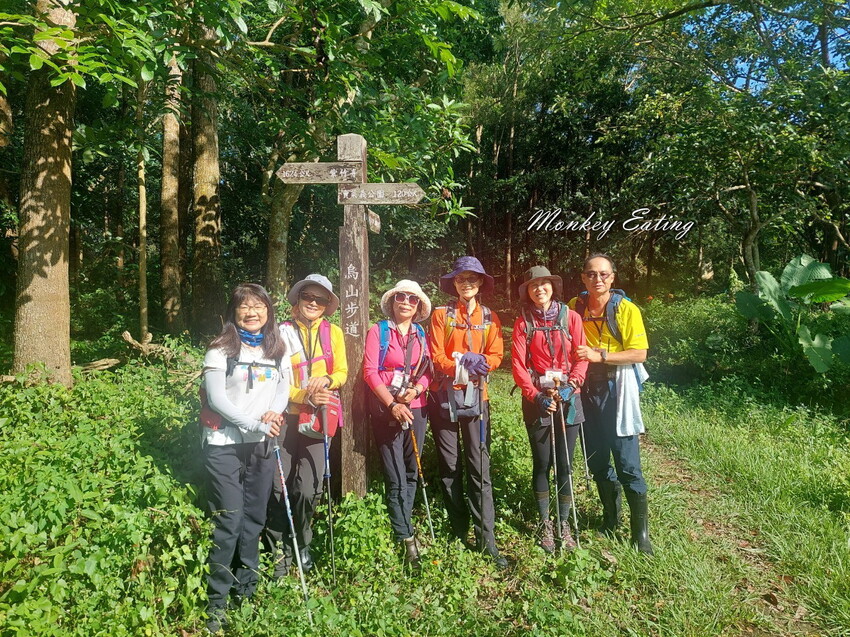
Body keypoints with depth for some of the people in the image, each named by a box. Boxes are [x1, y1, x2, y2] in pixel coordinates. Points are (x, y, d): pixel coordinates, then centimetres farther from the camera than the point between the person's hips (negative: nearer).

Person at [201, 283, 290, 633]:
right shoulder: (222, 349, -5)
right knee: (229, 519, -5)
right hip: (225, 444, -4)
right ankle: (216, 602, 8)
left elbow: (284, 386, 9)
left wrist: (274, 412, -13)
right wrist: (255, 424, -17)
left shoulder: (278, 349, 9)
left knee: (253, 518, 11)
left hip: (262, 445, 4)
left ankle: (246, 589, 26)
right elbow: (216, 399, -11)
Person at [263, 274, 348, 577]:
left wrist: (326, 380, -12)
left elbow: (342, 372, 10)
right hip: (286, 415, -1)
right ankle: (278, 549, 18)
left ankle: (301, 544, 22)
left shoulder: (332, 332, 9)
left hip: (319, 417, 1)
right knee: (278, 485, -3)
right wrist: (304, 396, -16)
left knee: (308, 488, -5)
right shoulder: (282, 332, 2)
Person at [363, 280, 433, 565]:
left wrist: (416, 389, -13)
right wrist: (392, 404, -16)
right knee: (396, 478, -3)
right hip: (386, 410, -4)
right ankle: (407, 539, 5)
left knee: (411, 473, 10)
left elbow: (429, 370, 8)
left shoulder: (421, 335, 11)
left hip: (416, 408, 4)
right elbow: (370, 371, -8)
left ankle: (401, 527, 26)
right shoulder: (378, 331, -1)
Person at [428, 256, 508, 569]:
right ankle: (459, 530, 20)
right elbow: (436, 356, -5)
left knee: (480, 467, -2)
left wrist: (473, 362, -17)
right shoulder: (441, 315, 3)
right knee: (450, 466, 6)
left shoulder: (490, 318, 10)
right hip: (444, 395, -1)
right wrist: (465, 364, -17)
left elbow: (495, 356, 1)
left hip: (475, 396, 1)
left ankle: (487, 537, 3)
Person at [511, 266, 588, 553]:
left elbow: (581, 357, -1)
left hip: (568, 398, 0)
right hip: (537, 400, 0)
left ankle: (564, 523, 22)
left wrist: (571, 385, -16)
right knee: (542, 463, 6)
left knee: (564, 464, 6)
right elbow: (518, 364, -4)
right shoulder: (523, 322, 1)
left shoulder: (570, 317, 2)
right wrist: (535, 395, -15)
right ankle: (545, 524, 22)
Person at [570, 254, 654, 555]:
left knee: (627, 463, -4)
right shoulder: (574, 307, 4)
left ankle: (640, 530, 12)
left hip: (617, 388, -4)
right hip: (586, 387, 4)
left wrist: (600, 355, -19)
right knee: (595, 460, 14)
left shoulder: (626, 309, -7)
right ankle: (610, 515, 34)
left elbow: (639, 353, -11)